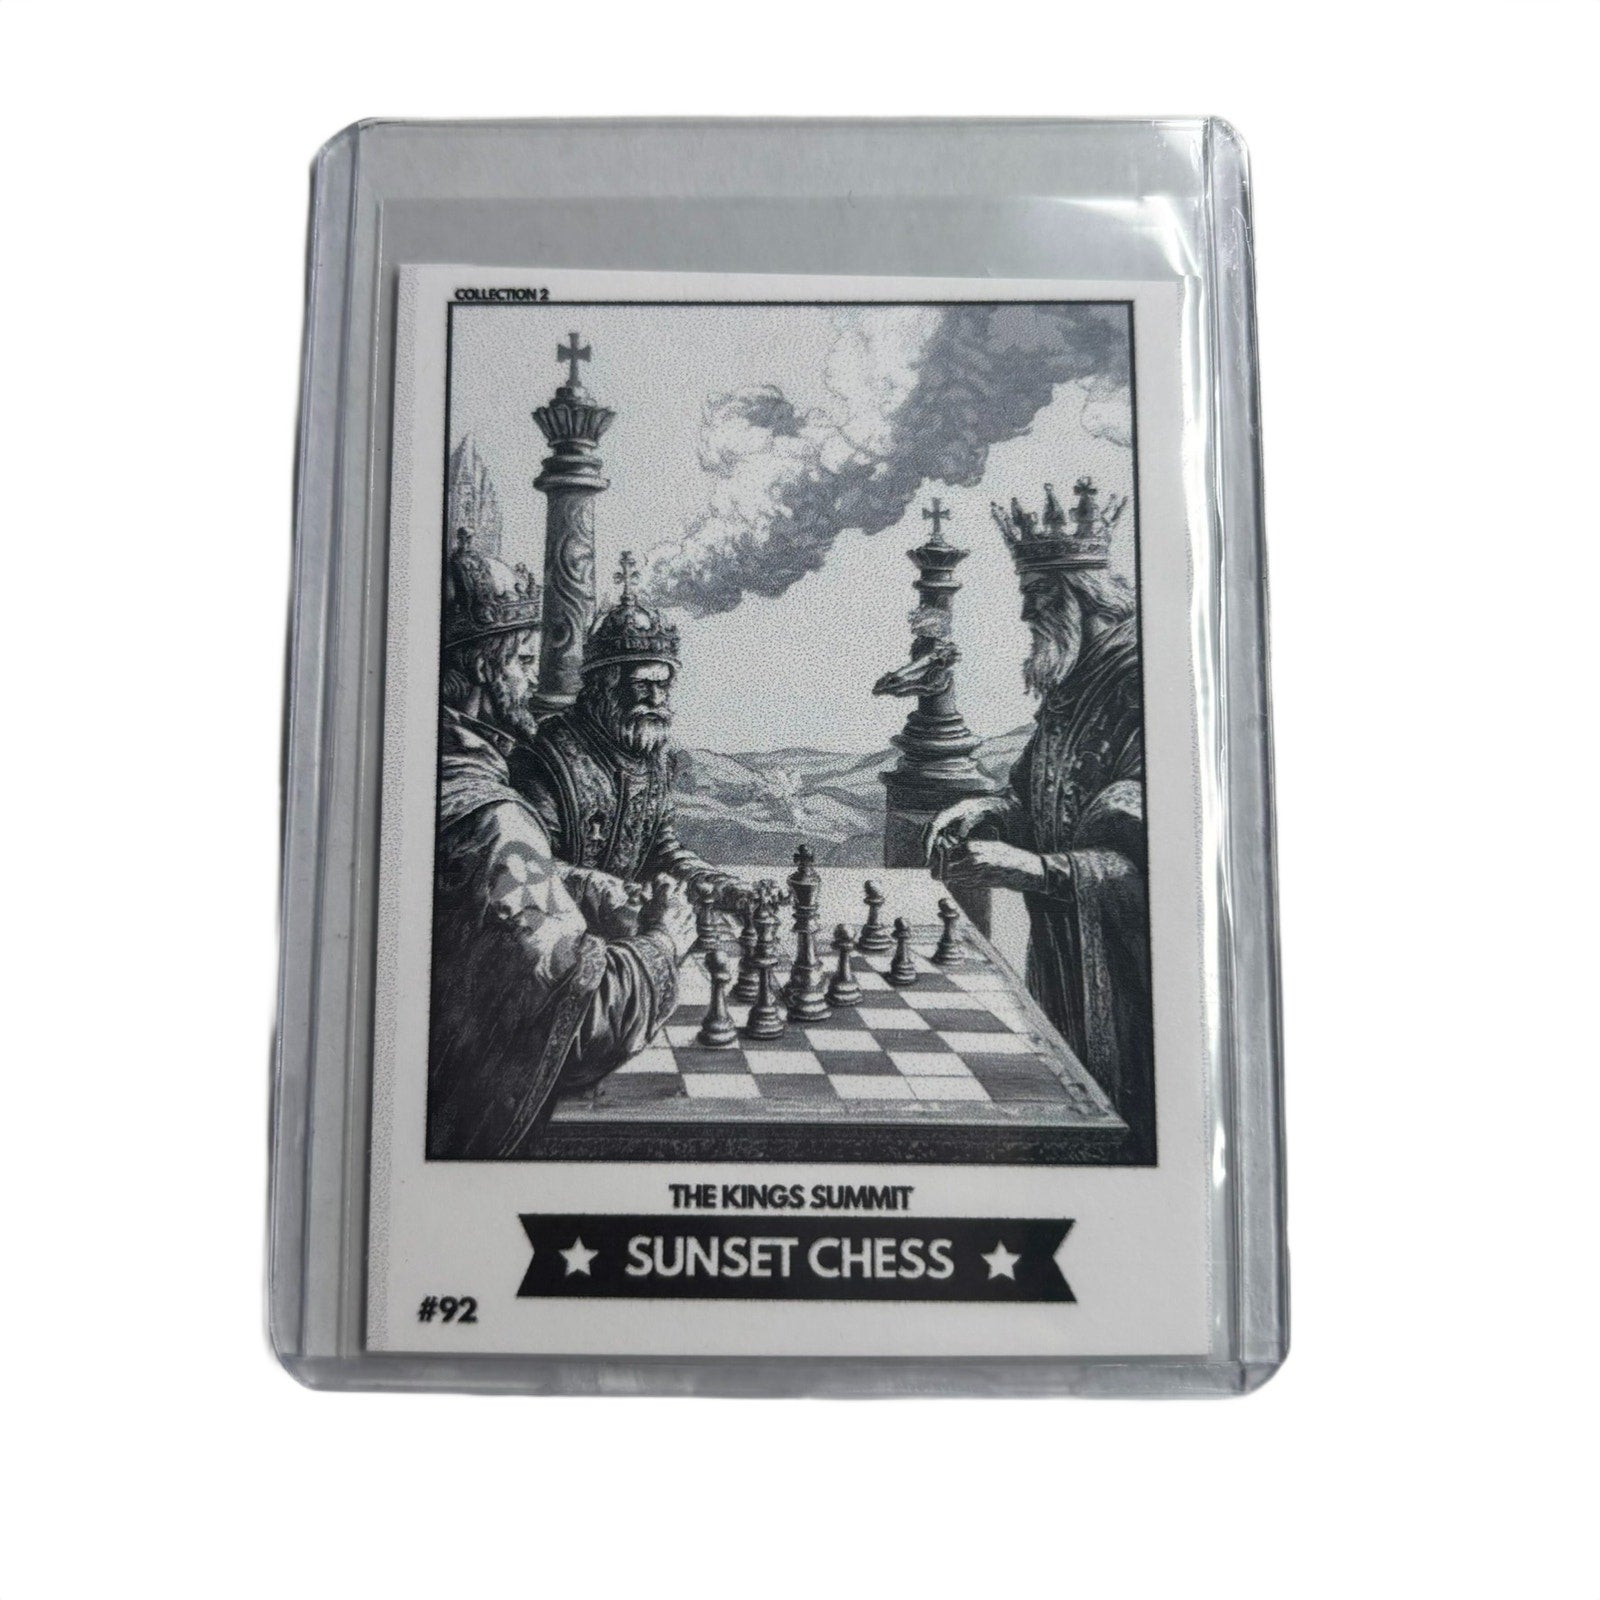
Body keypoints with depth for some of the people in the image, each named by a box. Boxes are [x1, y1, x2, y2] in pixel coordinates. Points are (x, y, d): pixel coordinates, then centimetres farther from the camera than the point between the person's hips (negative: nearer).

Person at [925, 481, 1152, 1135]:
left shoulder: (1146, 684, -18)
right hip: (1062, 951, 8)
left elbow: (1153, 858, -25)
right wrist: (991, 809, 0)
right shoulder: (1071, 681, 9)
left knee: (1119, 1117, 3)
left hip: (1123, 953, -8)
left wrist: (1035, 867, -32)